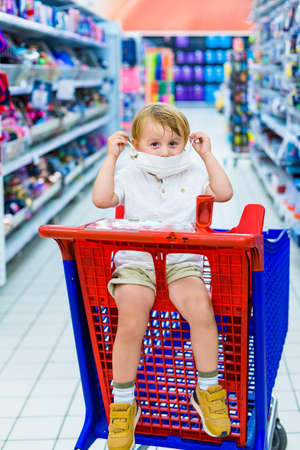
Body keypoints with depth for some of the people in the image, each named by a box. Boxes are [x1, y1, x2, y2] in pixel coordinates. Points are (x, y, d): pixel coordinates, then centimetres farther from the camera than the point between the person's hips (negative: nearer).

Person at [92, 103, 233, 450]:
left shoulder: (193, 172, 12)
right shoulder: (129, 176, 7)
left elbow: (224, 193, 3)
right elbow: (101, 199, -7)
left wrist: (207, 155, 2)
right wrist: (111, 157, -5)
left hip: (182, 262, 1)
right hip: (135, 263, -1)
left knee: (200, 307, -29)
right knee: (131, 320, -26)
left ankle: (208, 389, -7)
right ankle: (123, 403, -5)